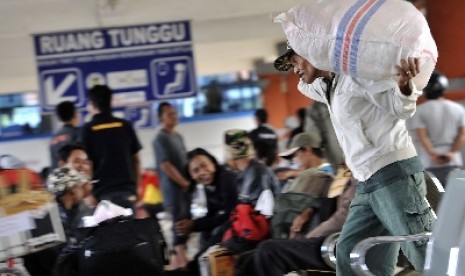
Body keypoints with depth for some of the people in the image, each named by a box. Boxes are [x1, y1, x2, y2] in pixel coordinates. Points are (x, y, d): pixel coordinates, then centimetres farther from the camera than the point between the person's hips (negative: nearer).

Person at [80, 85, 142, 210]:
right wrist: (136, 187, 16)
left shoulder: (88, 129, -1)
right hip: (127, 189, 3)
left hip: (102, 191, -3)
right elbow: (136, 159, 9)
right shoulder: (125, 125, 7)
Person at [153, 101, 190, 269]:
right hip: (174, 188, -8)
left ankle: (182, 257, 17)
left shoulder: (178, 136, 16)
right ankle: (179, 261, -6)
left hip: (185, 187, 8)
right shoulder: (160, 139, -9)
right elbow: (166, 166, -16)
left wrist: (189, 183, 10)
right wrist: (185, 183, -14)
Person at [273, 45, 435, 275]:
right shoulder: (328, 86, 20)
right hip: (368, 183, 9)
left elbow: (400, 107, -11)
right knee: (349, 253, 9)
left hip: (394, 174, -9)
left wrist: (404, 82, -32)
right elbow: (305, 85, 43)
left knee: (427, 255, -11)